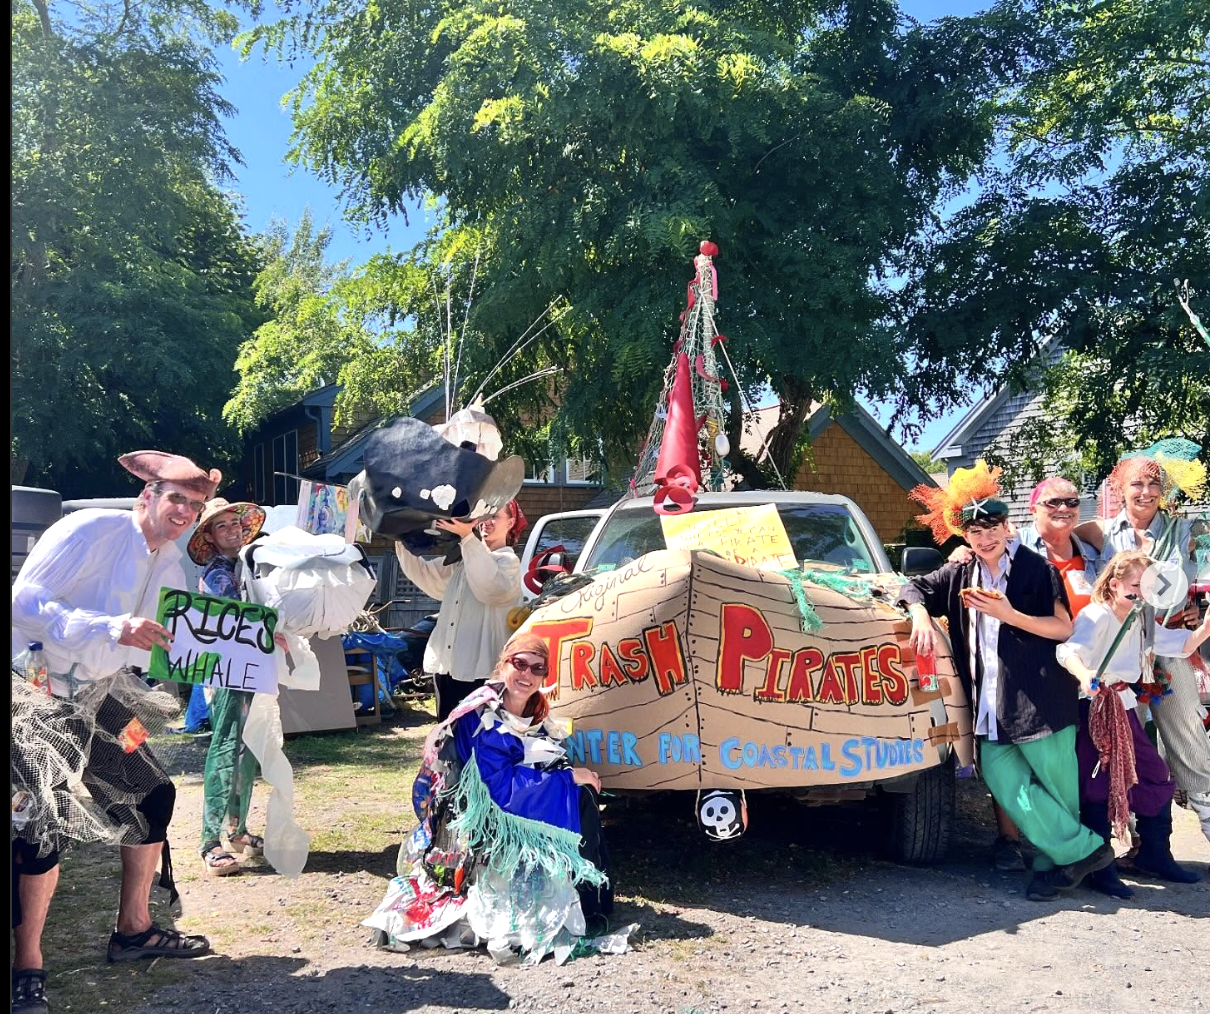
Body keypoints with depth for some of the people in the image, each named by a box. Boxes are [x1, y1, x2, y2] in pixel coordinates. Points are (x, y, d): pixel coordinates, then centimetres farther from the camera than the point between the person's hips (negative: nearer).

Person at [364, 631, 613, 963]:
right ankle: (582, 903, -10)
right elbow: (502, 790, -22)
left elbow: (554, 767, 8)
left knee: (580, 792, -7)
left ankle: (594, 894, 2)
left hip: (514, 817, 8)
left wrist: (574, 774, -13)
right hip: (486, 832, -8)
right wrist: (569, 778, -20)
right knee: (578, 797, -17)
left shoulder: (536, 716, 6)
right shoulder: (483, 719, -18)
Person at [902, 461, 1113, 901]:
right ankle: (1085, 849, 2)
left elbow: (1063, 629, -4)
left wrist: (1010, 615, -17)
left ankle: (1055, 861, 17)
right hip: (989, 709, 4)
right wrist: (921, 617, -2)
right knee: (1009, 787, -7)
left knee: (1060, 790, 1)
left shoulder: (1037, 569, -2)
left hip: (1041, 703, -4)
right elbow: (914, 588, 19)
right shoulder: (960, 575, 12)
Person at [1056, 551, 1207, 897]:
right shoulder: (1096, 616, -17)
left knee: (1155, 777, 11)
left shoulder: (1141, 622, 12)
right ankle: (1100, 869, 2)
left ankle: (1154, 856, 26)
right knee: (1098, 787, -7)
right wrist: (1083, 674, -57)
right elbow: (1069, 649, -35)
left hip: (1123, 706, 9)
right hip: (1092, 707, -9)